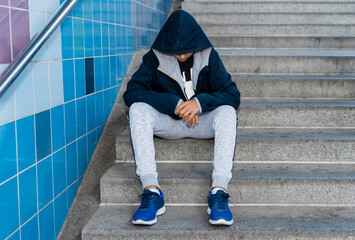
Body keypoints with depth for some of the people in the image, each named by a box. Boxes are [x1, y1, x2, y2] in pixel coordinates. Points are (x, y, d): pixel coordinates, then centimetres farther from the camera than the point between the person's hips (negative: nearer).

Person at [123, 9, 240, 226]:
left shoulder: (209, 56, -6)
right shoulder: (155, 58, -7)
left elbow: (233, 95, -10)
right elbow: (131, 92, -17)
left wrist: (200, 102, -29)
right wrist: (174, 103, -26)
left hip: (202, 122, 0)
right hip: (167, 123, 0)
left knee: (227, 111, -31)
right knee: (137, 109, -28)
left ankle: (219, 191, -39)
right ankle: (151, 190, -39)